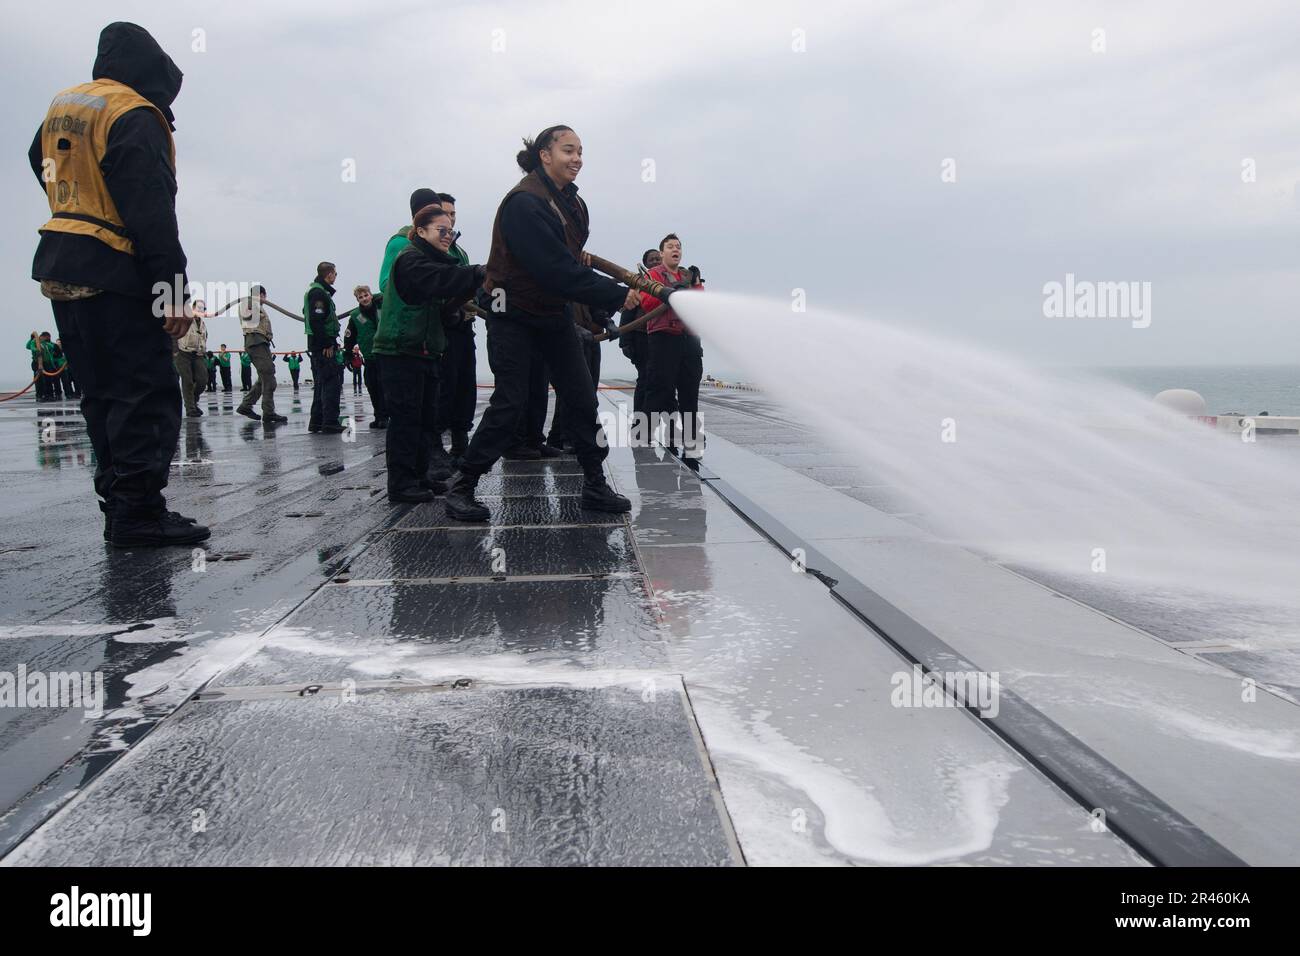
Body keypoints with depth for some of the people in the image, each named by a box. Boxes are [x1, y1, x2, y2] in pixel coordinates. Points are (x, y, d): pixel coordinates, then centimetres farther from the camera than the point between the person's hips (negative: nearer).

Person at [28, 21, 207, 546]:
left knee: (103, 394, 12)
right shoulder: (136, 116, -11)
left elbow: (42, 166, 31)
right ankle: (138, 511, -11)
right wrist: (172, 290, -20)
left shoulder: (61, 106, 16)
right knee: (148, 394, -7)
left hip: (59, 269, 9)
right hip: (114, 273, -9)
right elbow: (152, 212, -18)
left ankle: (118, 501, 15)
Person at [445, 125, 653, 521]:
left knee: (583, 399, 3)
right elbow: (556, 270, -28)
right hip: (514, 315, -8)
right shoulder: (524, 202, -21)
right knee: (509, 403, -8)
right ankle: (462, 486, 5)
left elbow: (573, 262, 9)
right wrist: (616, 296, -26)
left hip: (553, 314, 8)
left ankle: (595, 485, 11)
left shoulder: (573, 204, 8)